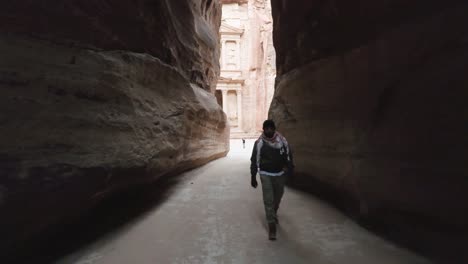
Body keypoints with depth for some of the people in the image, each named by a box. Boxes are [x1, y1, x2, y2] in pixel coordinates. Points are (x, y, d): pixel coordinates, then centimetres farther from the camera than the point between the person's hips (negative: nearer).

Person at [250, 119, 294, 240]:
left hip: (280, 174, 3)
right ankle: (272, 226, 3)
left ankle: (274, 214, 48)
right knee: (268, 200, -7)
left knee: (277, 198, 19)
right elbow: (254, 160, -5)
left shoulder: (282, 140, -6)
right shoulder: (259, 143, -12)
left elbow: (288, 155, 7)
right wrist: (253, 177, -4)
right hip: (266, 175, -3)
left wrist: (289, 168, -4)